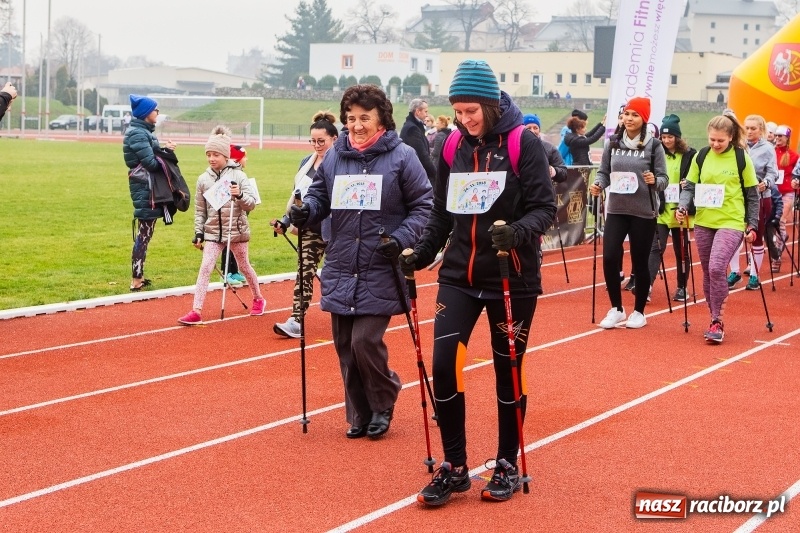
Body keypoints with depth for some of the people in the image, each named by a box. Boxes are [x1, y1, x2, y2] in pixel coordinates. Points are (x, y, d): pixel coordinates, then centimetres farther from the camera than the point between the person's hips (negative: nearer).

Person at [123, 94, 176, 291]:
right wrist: (165, 151, -5)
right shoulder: (138, 134, -16)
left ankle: (138, 276, 22)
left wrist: (163, 149, -2)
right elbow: (151, 163, -20)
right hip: (144, 187, -10)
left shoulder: (143, 131, 15)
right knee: (144, 233, -8)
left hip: (146, 186, 10)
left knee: (145, 232, 15)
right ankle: (136, 280, -6)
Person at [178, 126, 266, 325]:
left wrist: (240, 195, -26)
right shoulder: (203, 179, 2)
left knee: (244, 266, 15)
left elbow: (251, 204, -7)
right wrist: (198, 233, 4)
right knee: (205, 268, -10)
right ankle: (196, 312, -14)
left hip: (236, 230, -2)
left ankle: (258, 299, 39)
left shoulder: (238, 176, -6)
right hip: (212, 232, 2)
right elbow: (200, 210, 8)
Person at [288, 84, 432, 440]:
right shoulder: (334, 157, 7)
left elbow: (423, 207, -1)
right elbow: (319, 195, 16)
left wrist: (401, 239, -15)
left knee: (365, 341, -12)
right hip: (340, 273, 5)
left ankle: (383, 403, 14)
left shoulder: (402, 157, -4)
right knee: (345, 347, 7)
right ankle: (360, 414, 23)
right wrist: (305, 211, -6)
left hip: (381, 274, -4)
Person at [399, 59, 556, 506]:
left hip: (513, 278, -3)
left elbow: (545, 208, -12)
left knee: (508, 371, 7)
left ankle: (508, 465, 24)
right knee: (444, 364, -7)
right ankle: (454, 466, 8)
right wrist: (422, 253, 1)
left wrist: (517, 232, -31)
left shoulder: (525, 144, -10)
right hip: (459, 275, 4)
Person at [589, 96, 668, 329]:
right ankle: (616, 309, 12)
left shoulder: (653, 145, -5)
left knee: (639, 262, 5)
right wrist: (598, 184, -11)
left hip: (643, 212, -3)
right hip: (616, 210, 3)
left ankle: (639, 312, 20)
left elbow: (664, 178, -5)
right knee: (609, 258, -6)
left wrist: (654, 181, -26)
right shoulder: (613, 143, 4)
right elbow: (604, 172, 9)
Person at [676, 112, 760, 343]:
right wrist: (683, 207, -11)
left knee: (717, 268, -20)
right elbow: (690, 186, 8)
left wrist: (752, 225, 0)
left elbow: (752, 195, 3)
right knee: (708, 273, 8)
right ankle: (715, 319, 22)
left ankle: (716, 322, -10)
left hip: (731, 223, -4)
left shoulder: (742, 158, -3)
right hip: (703, 223, 4)